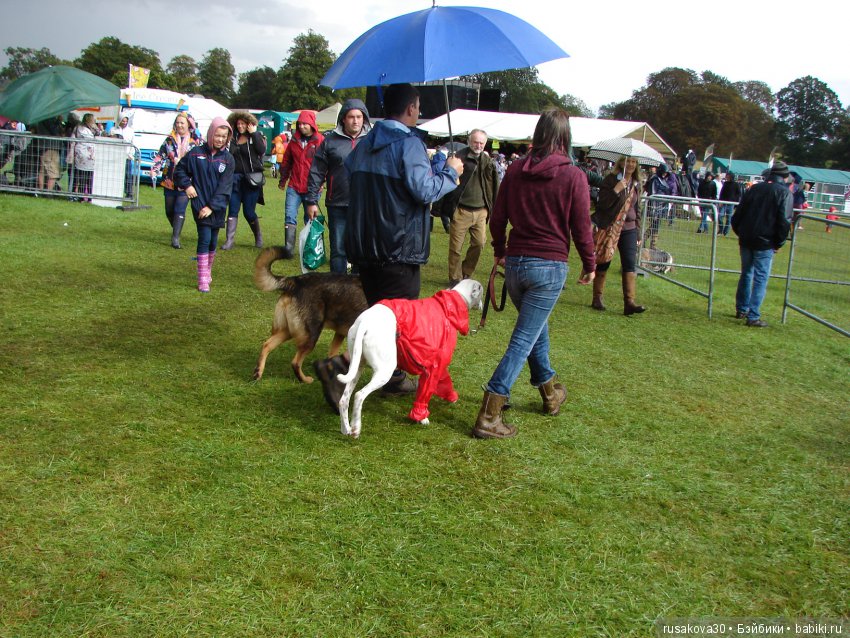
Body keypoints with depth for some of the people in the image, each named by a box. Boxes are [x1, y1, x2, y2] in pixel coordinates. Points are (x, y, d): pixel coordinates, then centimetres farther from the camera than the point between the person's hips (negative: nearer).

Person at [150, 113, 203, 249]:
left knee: (180, 210, -13)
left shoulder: (197, 140, -2)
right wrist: (154, 169, -2)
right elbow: (160, 156, 11)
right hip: (169, 181, 4)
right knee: (169, 210, 12)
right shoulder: (170, 139, 7)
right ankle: (176, 231, 34)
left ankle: (176, 237, -11)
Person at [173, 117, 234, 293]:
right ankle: (203, 279, -11)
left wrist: (212, 206, -14)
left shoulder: (228, 159, 1)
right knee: (205, 239, -11)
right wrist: (186, 185, -4)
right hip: (200, 203, -2)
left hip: (218, 206, 2)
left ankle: (208, 271, 30)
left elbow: (225, 186, -5)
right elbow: (180, 169, 12)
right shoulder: (196, 153, 1)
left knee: (213, 241, 10)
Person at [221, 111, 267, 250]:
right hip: (236, 177, 3)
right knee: (233, 209, -1)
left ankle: (258, 236, 23)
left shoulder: (256, 136, 0)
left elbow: (262, 150, -18)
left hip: (251, 179, -3)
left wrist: (254, 133, -15)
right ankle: (230, 240, 0)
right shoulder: (234, 138, 11)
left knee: (249, 211, 1)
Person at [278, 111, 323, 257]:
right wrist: (282, 180, 18)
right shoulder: (294, 141, 8)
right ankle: (289, 248, -2)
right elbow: (286, 161, 16)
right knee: (289, 216, -5)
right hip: (294, 186, 3)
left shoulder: (320, 141, -6)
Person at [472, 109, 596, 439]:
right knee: (524, 339, -3)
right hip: (550, 266, -5)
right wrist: (590, 265, 10)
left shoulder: (515, 170, 2)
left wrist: (499, 251, 25)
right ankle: (488, 417, -7)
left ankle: (550, 392, 41)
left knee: (537, 327, 25)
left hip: (515, 263, 5)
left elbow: (497, 218, 8)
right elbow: (581, 227, -5)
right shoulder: (573, 176, -9)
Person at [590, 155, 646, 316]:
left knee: (630, 264, -8)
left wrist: (638, 233, 17)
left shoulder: (636, 184, 12)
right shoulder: (610, 180, -5)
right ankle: (597, 298, 17)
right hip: (608, 228, -4)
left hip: (628, 229, 4)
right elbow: (602, 204, -14)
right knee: (603, 263, 4)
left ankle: (629, 302, -12)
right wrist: (616, 190, -26)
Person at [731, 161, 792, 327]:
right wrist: (779, 243, -2)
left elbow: (737, 216, 10)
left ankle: (741, 310, 27)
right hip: (765, 243, -5)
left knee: (746, 274, 19)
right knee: (761, 279, -1)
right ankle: (753, 317, -2)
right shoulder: (785, 193, -6)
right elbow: (784, 221, -12)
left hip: (746, 240, 5)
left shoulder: (755, 189, 10)